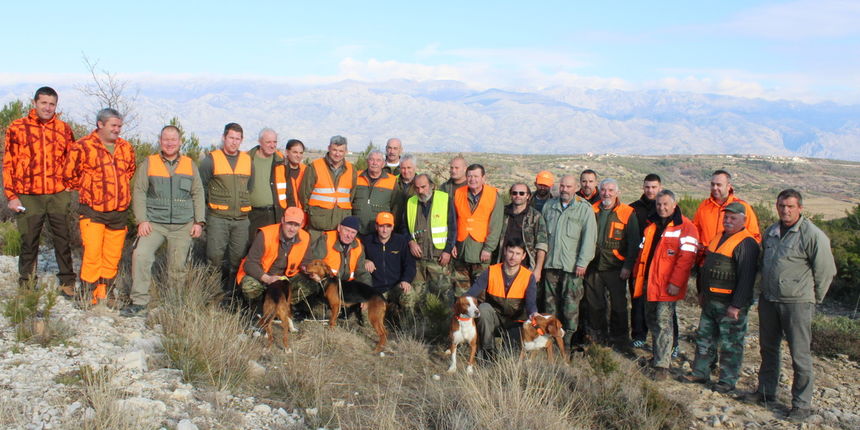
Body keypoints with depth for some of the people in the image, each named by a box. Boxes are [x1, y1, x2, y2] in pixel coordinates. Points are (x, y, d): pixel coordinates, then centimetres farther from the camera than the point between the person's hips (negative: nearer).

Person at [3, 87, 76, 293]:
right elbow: (8, 164, 2)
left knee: (63, 241, 5)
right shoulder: (17, 128, 2)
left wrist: (68, 184, 6)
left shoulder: (64, 129, 8)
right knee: (29, 242, 7)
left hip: (58, 195, 1)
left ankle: (67, 282, 16)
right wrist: (11, 196, -3)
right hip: (28, 197, -1)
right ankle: (26, 284, 20)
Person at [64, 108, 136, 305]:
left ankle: (105, 294, 19)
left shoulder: (126, 148, 11)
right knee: (92, 254, -10)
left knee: (113, 256, 8)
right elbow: (69, 175, 1)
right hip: (92, 212, -5)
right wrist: (88, 190, 9)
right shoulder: (83, 147, -6)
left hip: (119, 212, 5)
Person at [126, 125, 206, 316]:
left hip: (183, 226, 1)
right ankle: (139, 300, -7)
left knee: (178, 266, 1)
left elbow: (198, 194, 13)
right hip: (154, 223, -1)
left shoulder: (190, 165, 11)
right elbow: (138, 192, 4)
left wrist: (199, 221, 5)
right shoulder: (148, 163, 6)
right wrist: (142, 220, -6)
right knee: (141, 255, -18)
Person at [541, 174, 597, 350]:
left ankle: (567, 340, 3)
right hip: (551, 263, 4)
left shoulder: (585, 209, -1)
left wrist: (582, 263, -11)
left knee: (571, 305, -4)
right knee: (550, 303, 8)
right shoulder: (549, 206, 12)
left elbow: (589, 238, -5)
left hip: (572, 266, -4)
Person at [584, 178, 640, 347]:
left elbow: (633, 243, -3)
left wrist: (628, 266, -8)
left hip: (615, 268, -3)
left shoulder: (627, 213, -2)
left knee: (618, 305, 3)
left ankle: (619, 337, 17)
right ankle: (596, 336, 25)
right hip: (593, 266, 3)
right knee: (594, 303, 11)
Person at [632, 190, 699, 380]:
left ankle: (662, 365, -6)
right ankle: (657, 355, 29)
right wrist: (639, 277, 15)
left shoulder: (685, 227, -8)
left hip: (667, 285, -7)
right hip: (650, 283, 7)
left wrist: (675, 282, -20)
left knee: (663, 322, -9)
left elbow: (686, 256, -15)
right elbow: (643, 252, 20)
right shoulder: (652, 225, 14)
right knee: (651, 319, 14)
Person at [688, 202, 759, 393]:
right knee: (704, 338, 16)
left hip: (730, 304, -9)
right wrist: (702, 292, 21)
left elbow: (746, 277, -21)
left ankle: (728, 381, 13)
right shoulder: (720, 237, 13)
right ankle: (700, 374, 27)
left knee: (730, 344, 2)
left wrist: (737, 305, -23)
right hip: (711, 301, 9)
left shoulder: (746, 243, -16)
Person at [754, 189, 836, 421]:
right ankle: (766, 391, 32)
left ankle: (802, 404, 9)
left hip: (797, 303, -7)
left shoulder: (813, 235, -13)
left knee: (800, 355, -1)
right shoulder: (771, 232, 10)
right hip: (768, 300, 7)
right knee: (768, 349, 17)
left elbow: (826, 271, -8)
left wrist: (814, 298, 0)